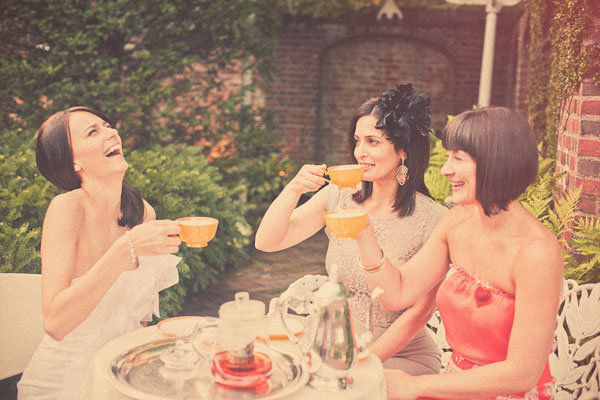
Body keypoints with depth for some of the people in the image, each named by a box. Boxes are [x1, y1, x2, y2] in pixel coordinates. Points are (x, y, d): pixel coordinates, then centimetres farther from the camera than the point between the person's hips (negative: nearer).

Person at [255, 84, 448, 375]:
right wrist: (294, 189, -16)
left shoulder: (433, 219, -13)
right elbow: (266, 242, -1)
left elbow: (420, 311, -12)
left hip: (401, 356, -4)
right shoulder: (340, 197, 0)